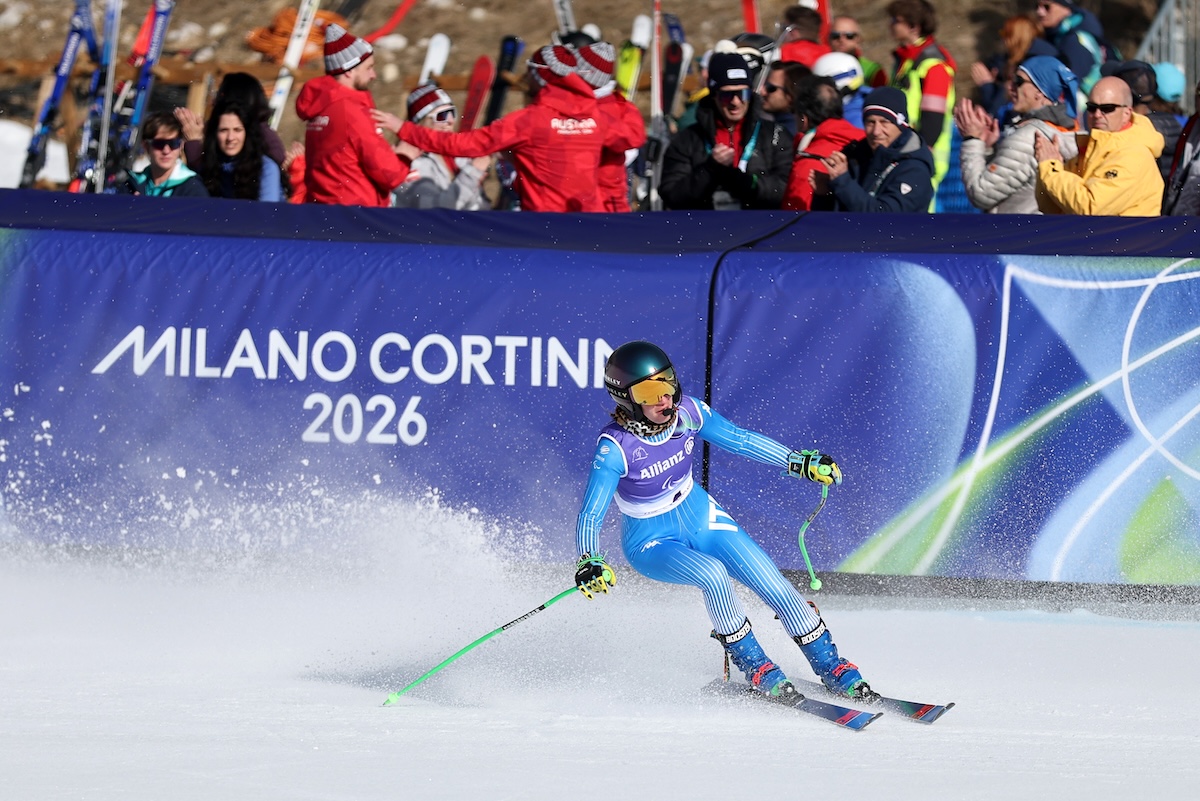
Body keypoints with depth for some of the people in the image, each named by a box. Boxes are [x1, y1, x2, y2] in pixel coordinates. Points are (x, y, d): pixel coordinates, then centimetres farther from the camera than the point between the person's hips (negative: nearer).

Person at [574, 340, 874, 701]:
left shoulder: (686, 412, -15)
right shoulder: (615, 446, -28)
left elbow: (738, 439, 0)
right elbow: (590, 515, -28)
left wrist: (799, 462, 0)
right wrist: (589, 561, -46)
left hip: (701, 517, 5)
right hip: (654, 544, -5)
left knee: (776, 586, -5)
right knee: (713, 574, -32)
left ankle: (832, 668, 10)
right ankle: (755, 668, -12)